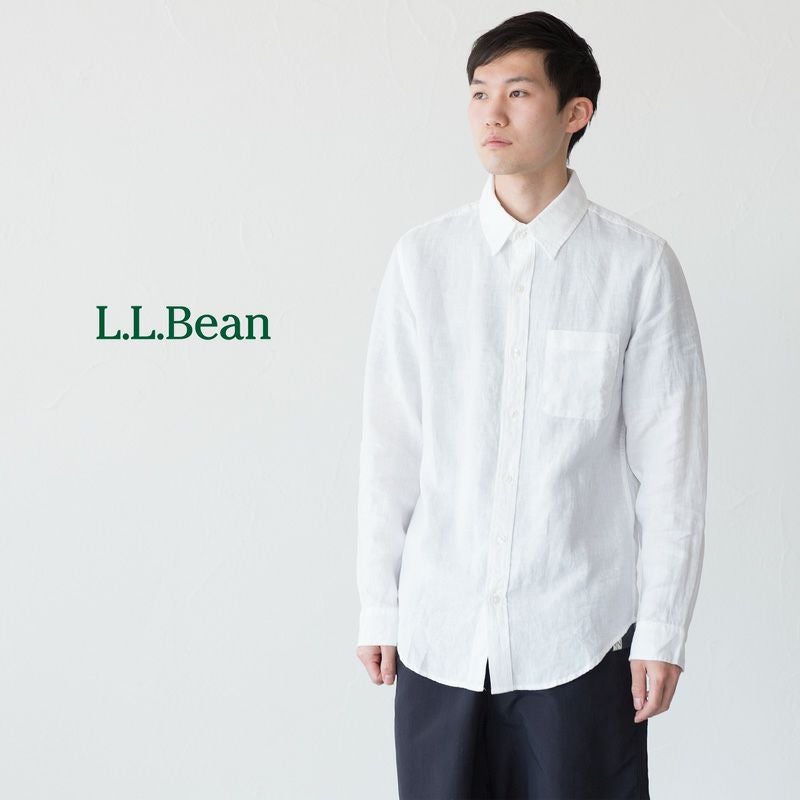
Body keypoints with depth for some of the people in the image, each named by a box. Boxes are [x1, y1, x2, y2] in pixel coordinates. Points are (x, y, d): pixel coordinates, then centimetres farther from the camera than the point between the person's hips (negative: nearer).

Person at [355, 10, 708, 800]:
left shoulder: (639, 266, -5)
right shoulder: (423, 258, 1)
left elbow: (670, 461, -3)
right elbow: (388, 446, 4)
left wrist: (663, 631, -3)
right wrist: (378, 607, 5)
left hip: (581, 639, -2)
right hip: (439, 632, 2)